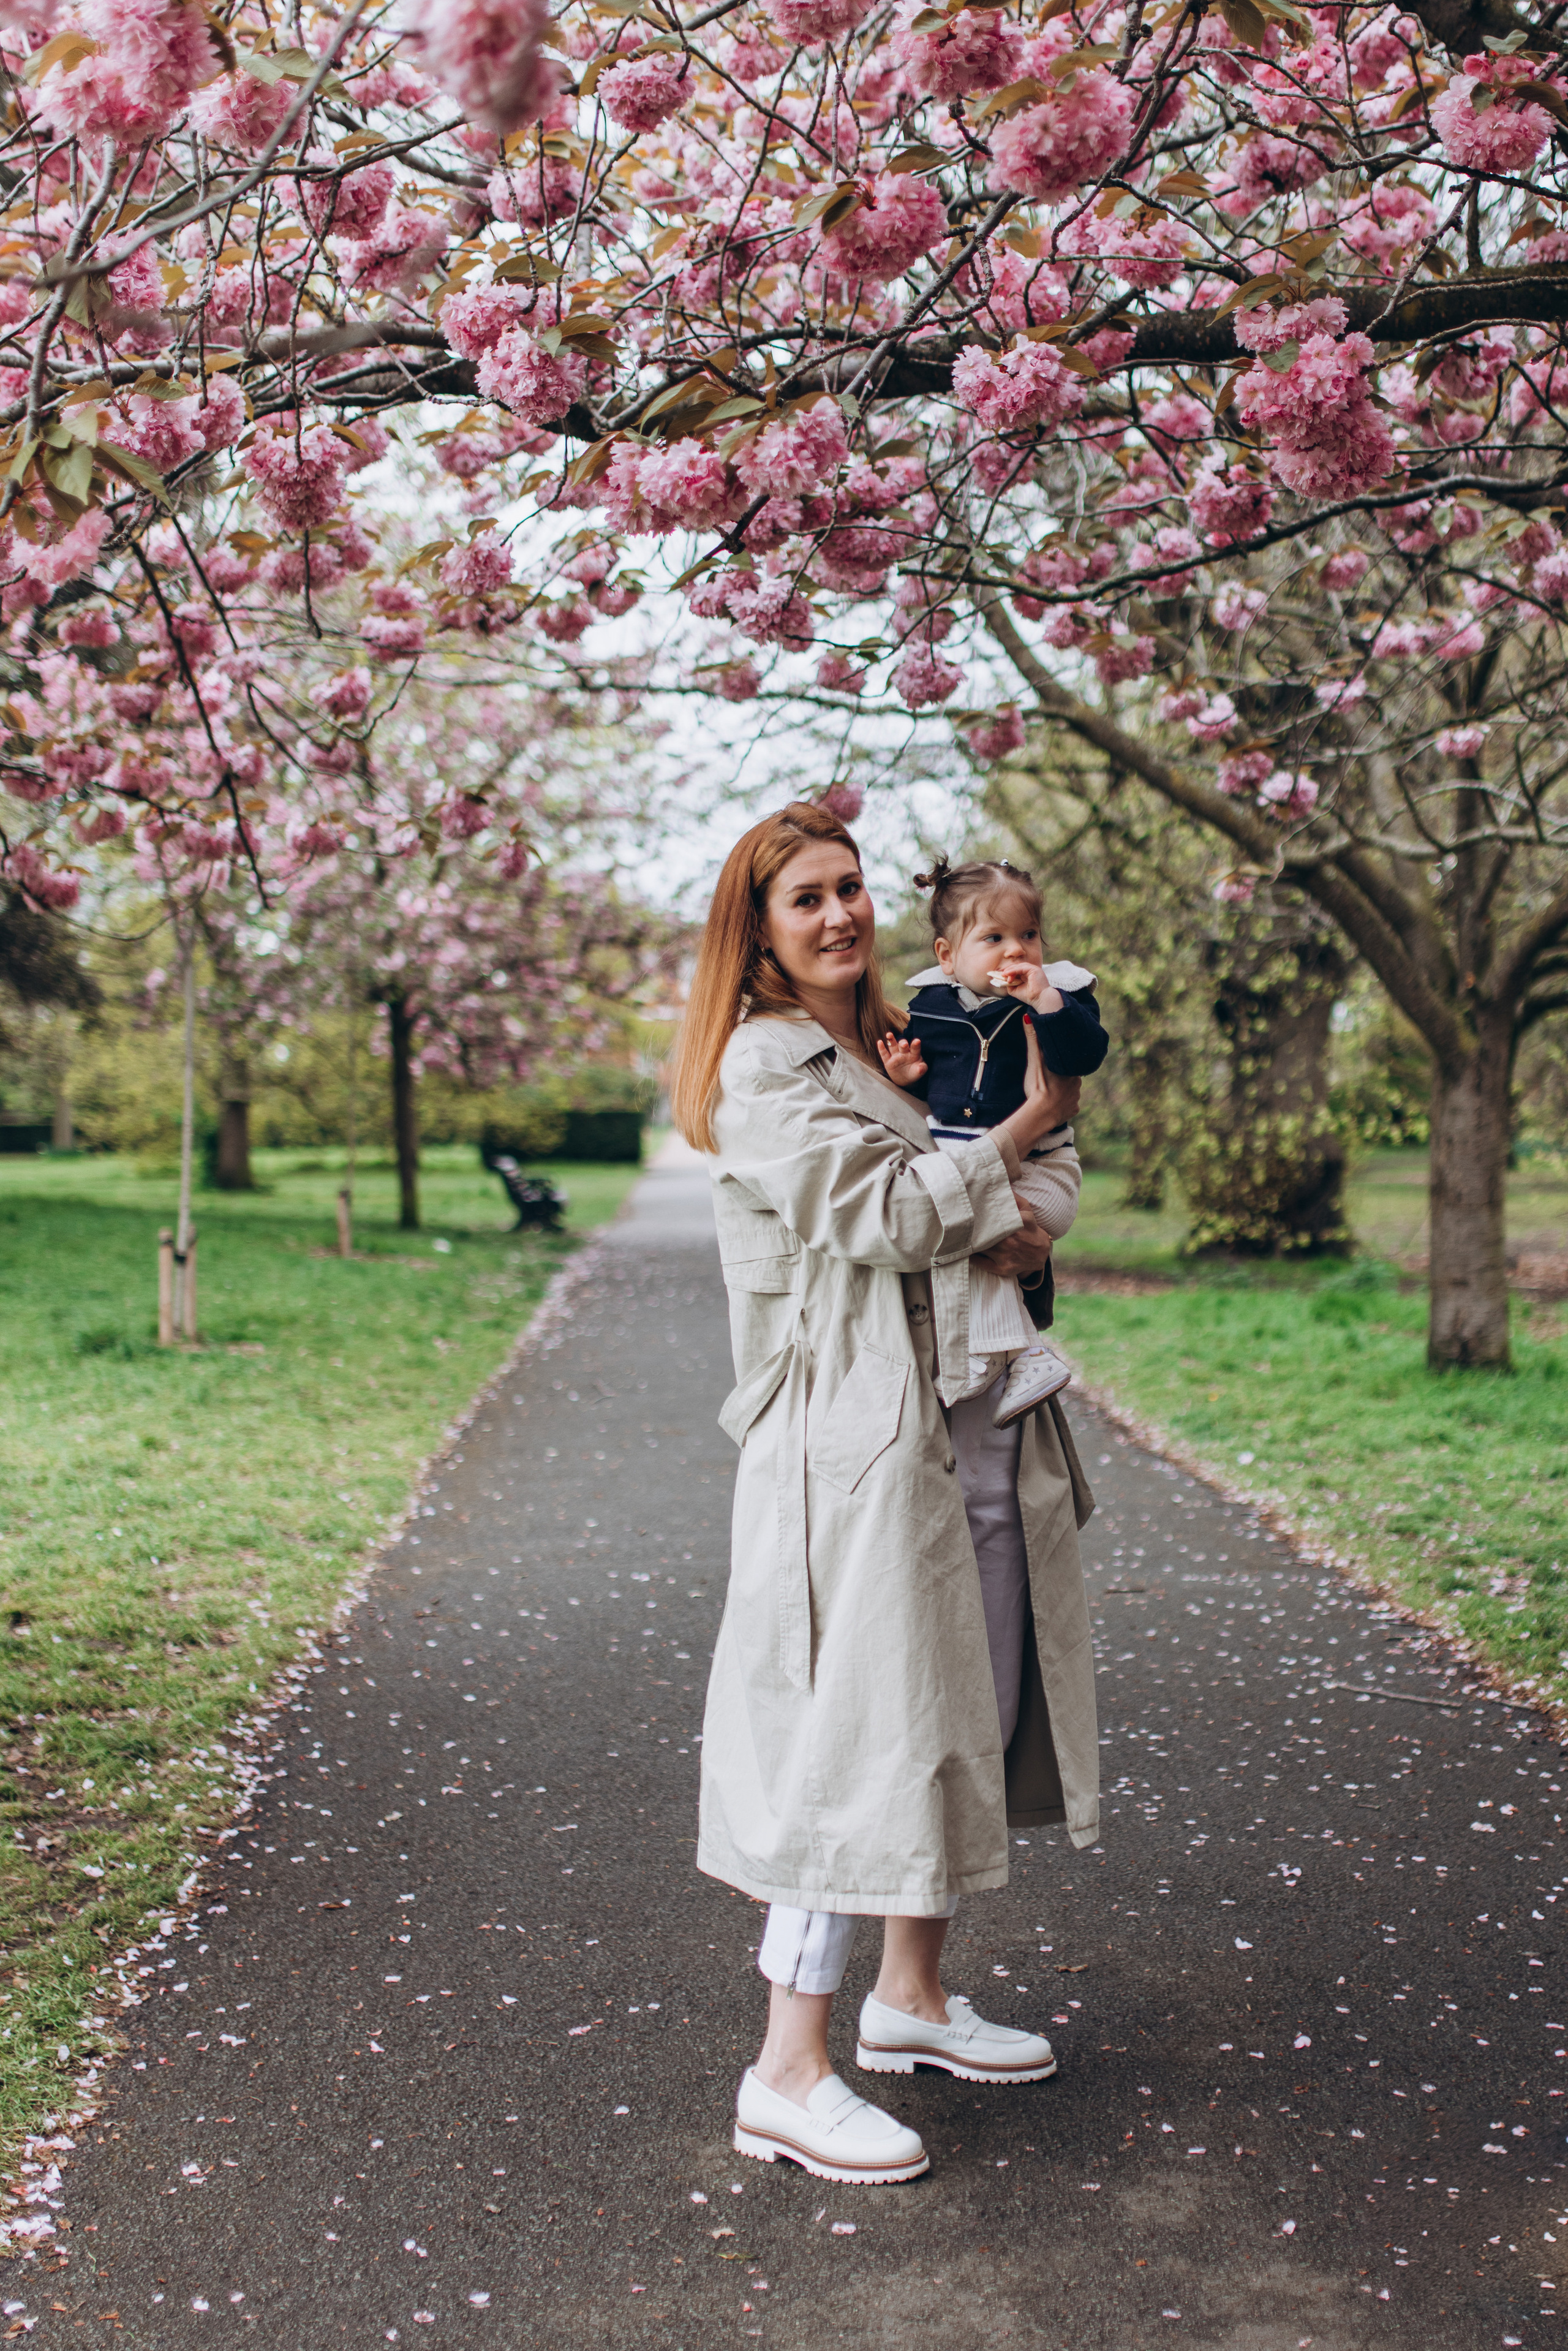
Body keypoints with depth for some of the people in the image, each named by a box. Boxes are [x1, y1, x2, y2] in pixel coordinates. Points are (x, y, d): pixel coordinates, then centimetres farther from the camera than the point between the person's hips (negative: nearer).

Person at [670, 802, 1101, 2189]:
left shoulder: (895, 1047, 18)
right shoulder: (761, 1067, -8)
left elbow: (1000, 1224, 17)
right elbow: (888, 1212, -18)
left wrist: (1003, 1221, -7)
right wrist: (1026, 1128, -6)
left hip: (975, 1426, 9)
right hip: (857, 1439, -9)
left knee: (968, 1716, 15)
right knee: (862, 1736, -7)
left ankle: (914, 1997, 31)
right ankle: (789, 2076, 3)